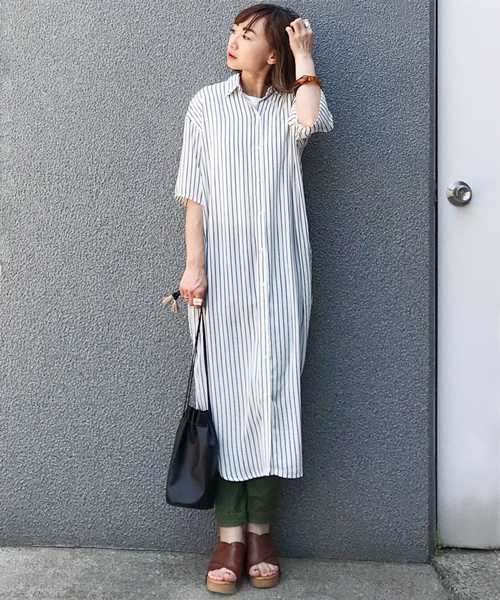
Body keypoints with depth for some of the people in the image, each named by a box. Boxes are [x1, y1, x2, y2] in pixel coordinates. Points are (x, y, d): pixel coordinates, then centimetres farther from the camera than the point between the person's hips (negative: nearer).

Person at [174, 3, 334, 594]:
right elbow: (195, 194, 3)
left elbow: (312, 121, -18)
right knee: (225, 396, 0)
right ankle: (230, 533, 7)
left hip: (278, 277, 0)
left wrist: (303, 54, -4)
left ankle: (261, 530, 11)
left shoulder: (289, 105, 8)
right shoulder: (207, 104, 8)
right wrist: (194, 266, -6)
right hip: (221, 275, 0)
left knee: (270, 395, -2)